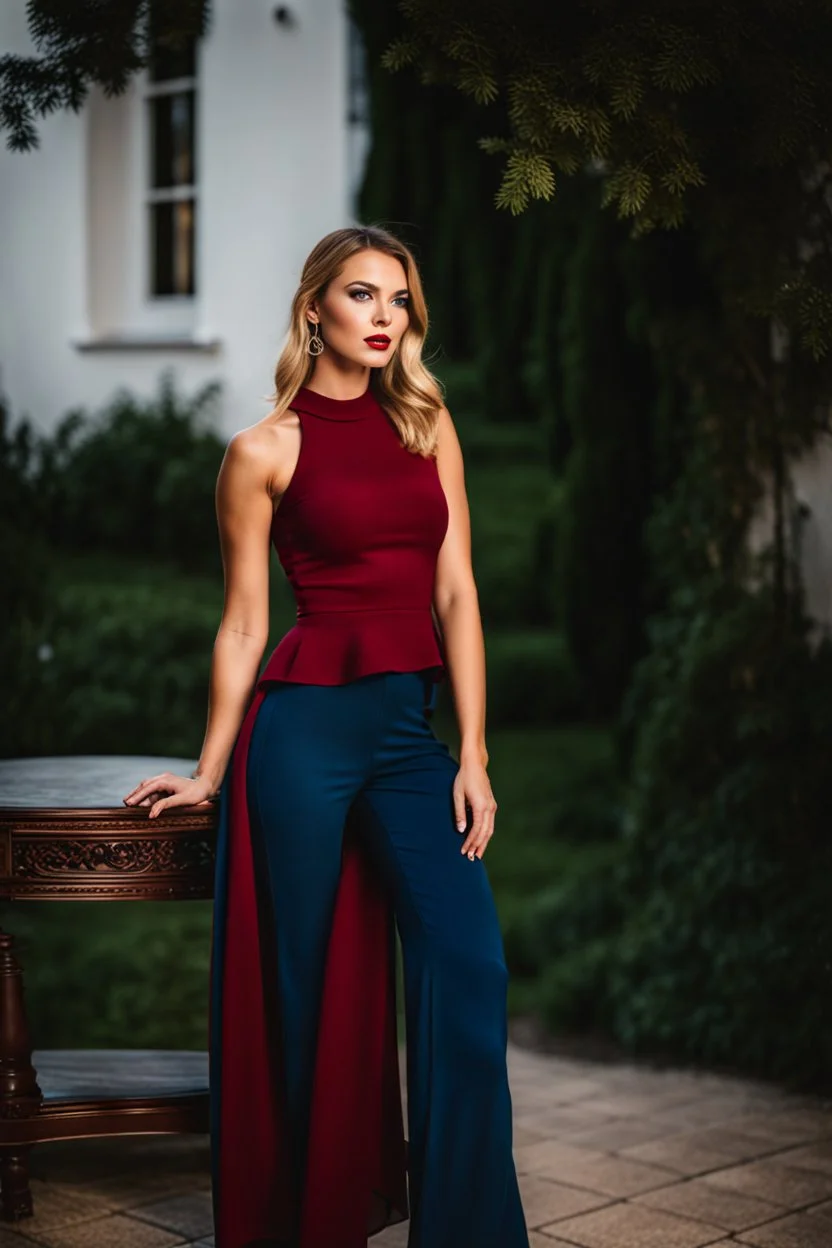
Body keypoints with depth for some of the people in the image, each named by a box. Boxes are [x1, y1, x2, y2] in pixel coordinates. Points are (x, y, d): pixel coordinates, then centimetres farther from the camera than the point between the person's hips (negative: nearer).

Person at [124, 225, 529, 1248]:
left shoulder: (427, 423, 11)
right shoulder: (265, 450, 1)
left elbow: (457, 596, 6)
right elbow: (243, 625, 5)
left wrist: (473, 755, 0)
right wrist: (210, 773, 9)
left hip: (410, 730, 3)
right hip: (306, 723, -3)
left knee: (468, 965, -9)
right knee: (302, 982, 5)